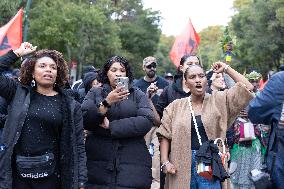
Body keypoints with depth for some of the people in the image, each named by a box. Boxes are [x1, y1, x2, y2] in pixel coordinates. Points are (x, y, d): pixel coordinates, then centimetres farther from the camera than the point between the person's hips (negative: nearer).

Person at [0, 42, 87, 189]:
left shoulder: (70, 106, 1)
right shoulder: (19, 93, 6)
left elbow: (77, 147, -1)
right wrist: (17, 53, 1)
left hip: (49, 175, -1)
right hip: (16, 173, 1)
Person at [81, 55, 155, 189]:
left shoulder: (138, 95, 9)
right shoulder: (95, 93, 10)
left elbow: (147, 121, -8)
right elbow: (84, 120, -5)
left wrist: (111, 126, -10)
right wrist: (106, 102, -18)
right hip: (98, 164, 0)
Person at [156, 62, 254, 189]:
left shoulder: (218, 100, 5)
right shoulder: (175, 106, 6)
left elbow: (246, 88, -2)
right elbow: (165, 136, 5)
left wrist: (226, 68, 3)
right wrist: (165, 162, -7)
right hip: (182, 166, 1)